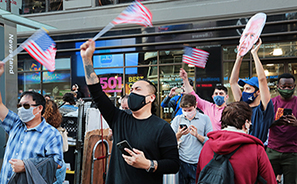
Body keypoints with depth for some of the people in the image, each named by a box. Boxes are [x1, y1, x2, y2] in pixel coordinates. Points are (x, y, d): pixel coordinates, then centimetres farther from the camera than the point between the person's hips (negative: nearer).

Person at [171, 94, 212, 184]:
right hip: (181, 162, 1)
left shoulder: (205, 119, 3)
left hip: (198, 163, -1)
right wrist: (178, 135, -16)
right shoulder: (177, 119, 7)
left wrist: (197, 135, -15)